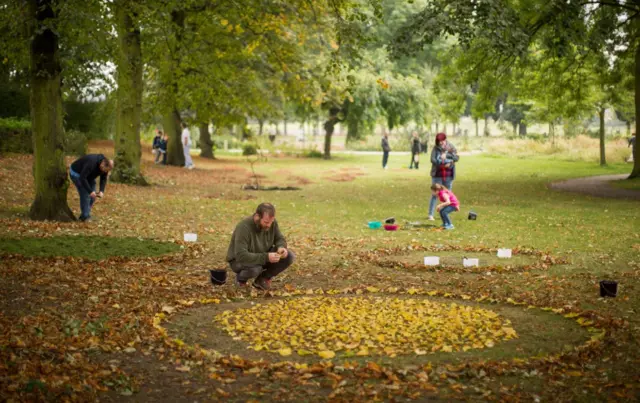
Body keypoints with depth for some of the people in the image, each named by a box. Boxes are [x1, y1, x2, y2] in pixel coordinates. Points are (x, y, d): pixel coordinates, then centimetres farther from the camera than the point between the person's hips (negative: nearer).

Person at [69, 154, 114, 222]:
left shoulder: (105, 166, -16)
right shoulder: (91, 163, -40)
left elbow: (103, 179, -4)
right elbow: (82, 178, -38)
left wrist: (101, 191, -19)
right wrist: (90, 191, -38)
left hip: (88, 176, 8)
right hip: (76, 173, -8)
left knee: (92, 196, 2)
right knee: (85, 195, -16)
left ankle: (83, 215, 12)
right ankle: (85, 217, -8)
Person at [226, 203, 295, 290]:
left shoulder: (272, 222, -14)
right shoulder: (244, 227, -32)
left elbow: (279, 238, 2)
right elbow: (241, 256, -37)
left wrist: (281, 247, -22)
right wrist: (266, 257, -42)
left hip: (263, 258, 6)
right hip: (240, 260, -6)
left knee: (289, 256, -14)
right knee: (254, 268, -39)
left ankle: (262, 279, 3)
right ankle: (241, 278, -3)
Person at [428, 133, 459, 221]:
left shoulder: (451, 148, 0)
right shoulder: (435, 149, -4)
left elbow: (456, 158, -8)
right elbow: (433, 160, -14)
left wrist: (446, 154, -19)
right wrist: (445, 163, -21)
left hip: (448, 175, 2)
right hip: (437, 175, -2)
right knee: (434, 194, -2)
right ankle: (431, 214, 1)